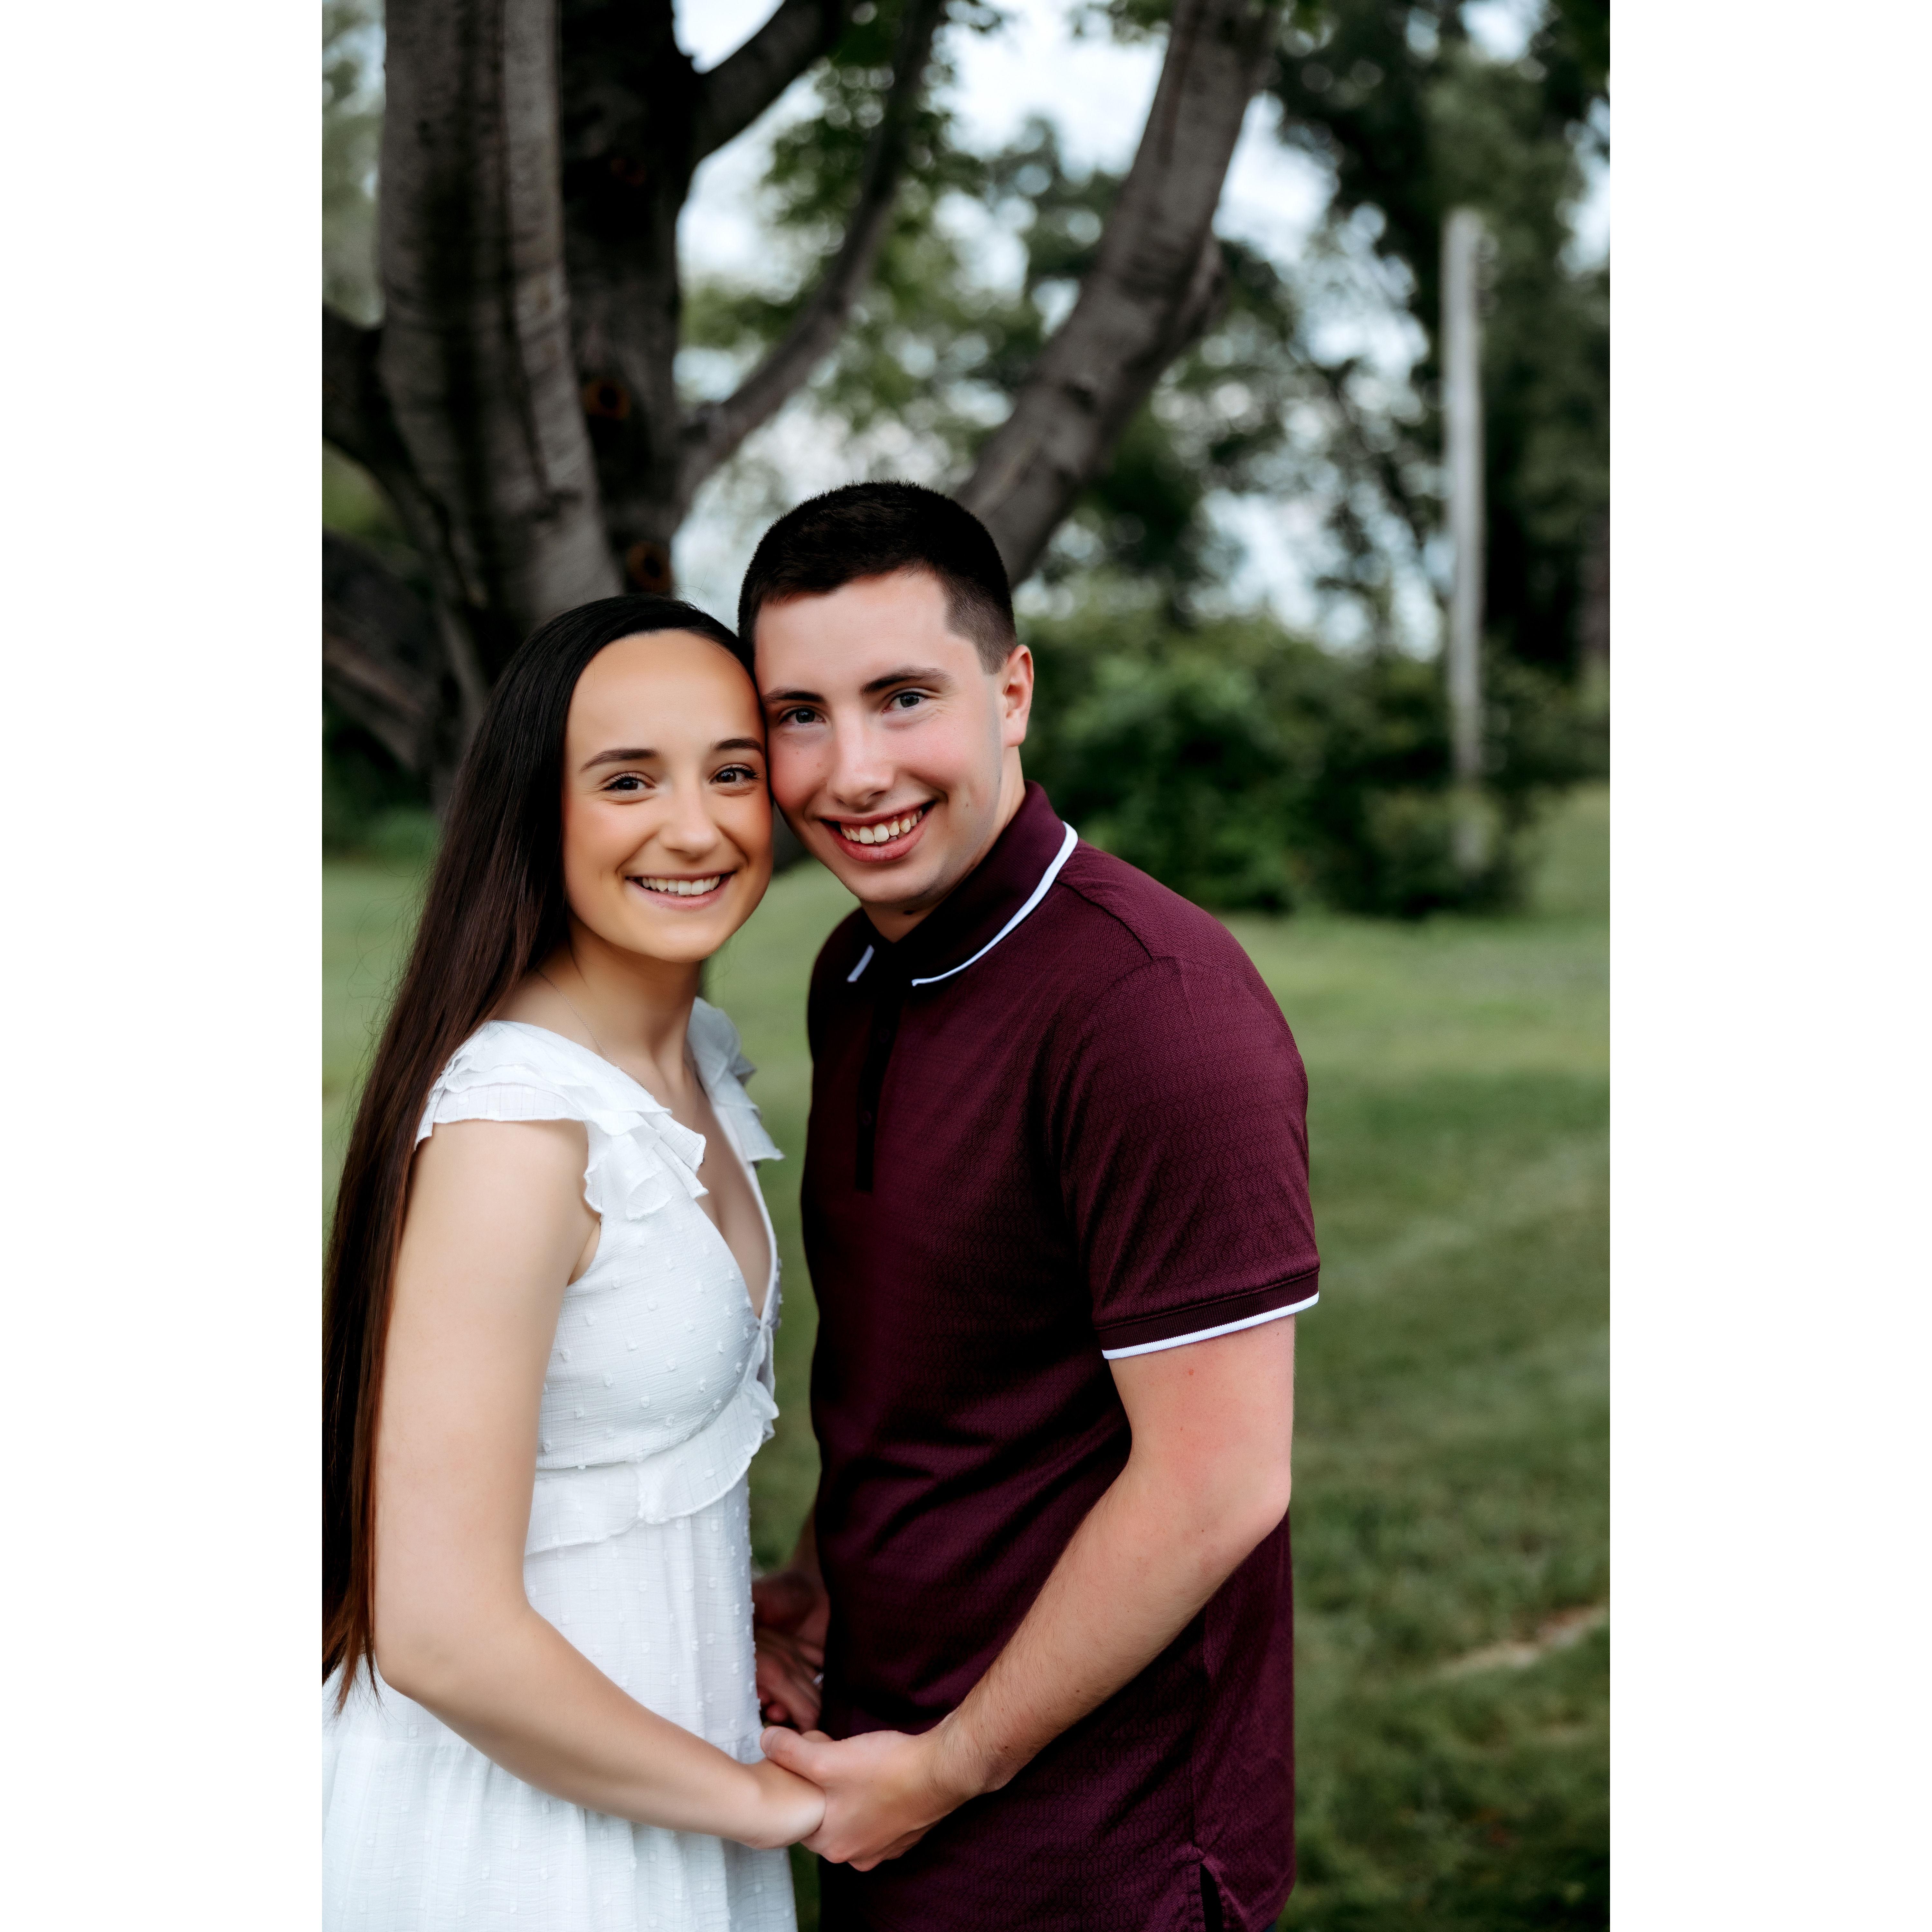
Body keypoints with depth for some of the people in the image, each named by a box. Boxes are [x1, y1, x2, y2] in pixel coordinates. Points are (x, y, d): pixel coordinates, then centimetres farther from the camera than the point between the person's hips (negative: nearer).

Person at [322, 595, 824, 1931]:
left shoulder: (698, 1054, 1)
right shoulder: (513, 1127, -26)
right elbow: (442, 1635, -27)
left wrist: (735, 1608, 5)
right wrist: (763, 1802, -16)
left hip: (653, 1741, 8)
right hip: (518, 1806, -8)